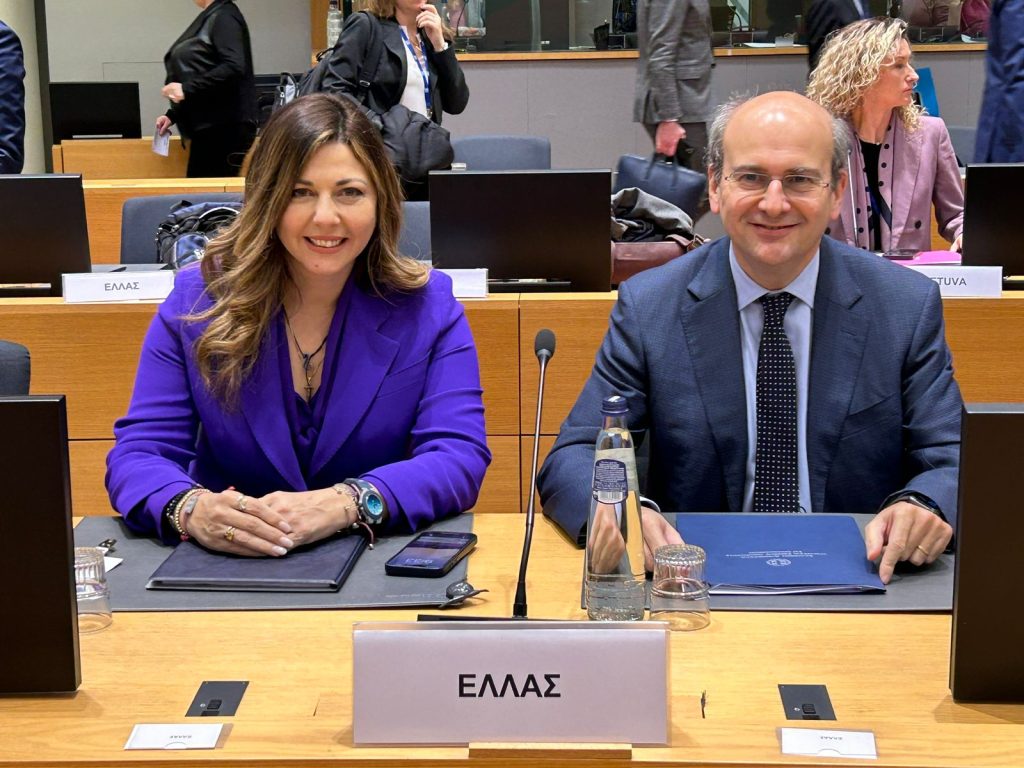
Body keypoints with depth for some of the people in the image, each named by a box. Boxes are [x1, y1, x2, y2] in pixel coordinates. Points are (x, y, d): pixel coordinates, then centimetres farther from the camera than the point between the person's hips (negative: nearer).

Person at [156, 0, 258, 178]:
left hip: (225, 128, -9)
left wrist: (187, 89, -23)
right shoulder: (208, 18, 18)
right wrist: (173, 115, 14)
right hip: (208, 128, 9)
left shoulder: (224, 16, -9)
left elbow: (234, 67, -23)